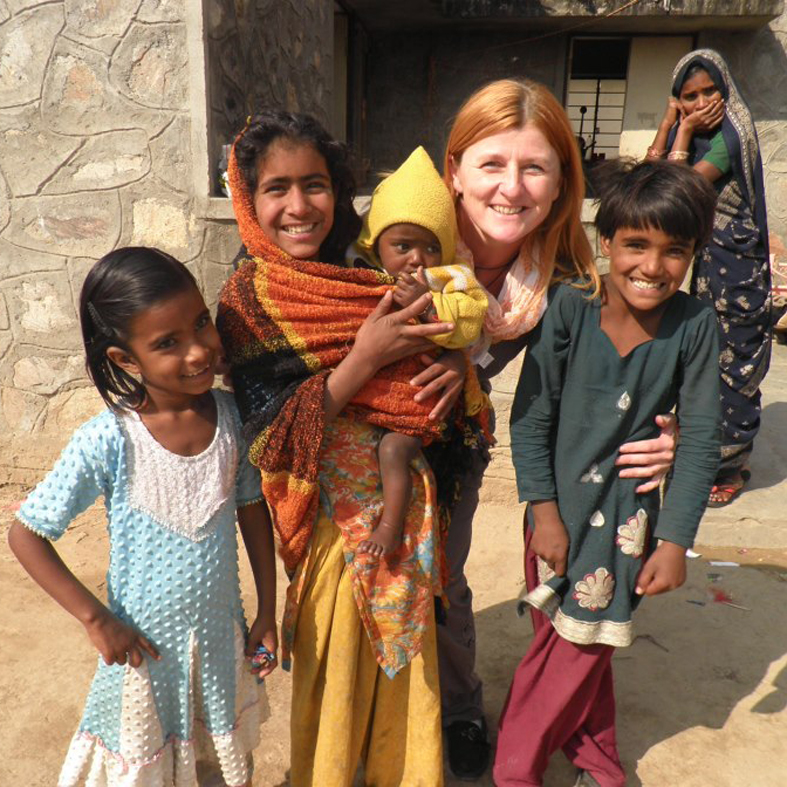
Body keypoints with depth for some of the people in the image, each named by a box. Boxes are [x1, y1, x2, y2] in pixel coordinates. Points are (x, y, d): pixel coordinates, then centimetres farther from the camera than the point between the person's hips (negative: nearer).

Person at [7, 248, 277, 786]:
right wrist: (96, 620, -15)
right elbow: (26, 535, -13)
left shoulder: (231, 414, -13)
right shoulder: (109, 441, -23)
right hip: (144, 646, -3)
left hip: (223, 636, 3)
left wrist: (267, 611, 3)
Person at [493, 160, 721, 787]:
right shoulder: (569, 307, -15)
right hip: (558, 505, 0)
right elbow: (531, 415, -10)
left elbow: (700, 441, -7)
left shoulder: (695, 326, -12)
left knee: (578, 644, 10)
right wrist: (544, 511, -10)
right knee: (574, 643, 17)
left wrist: (675, 539, -7)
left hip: (626, 515, 0)